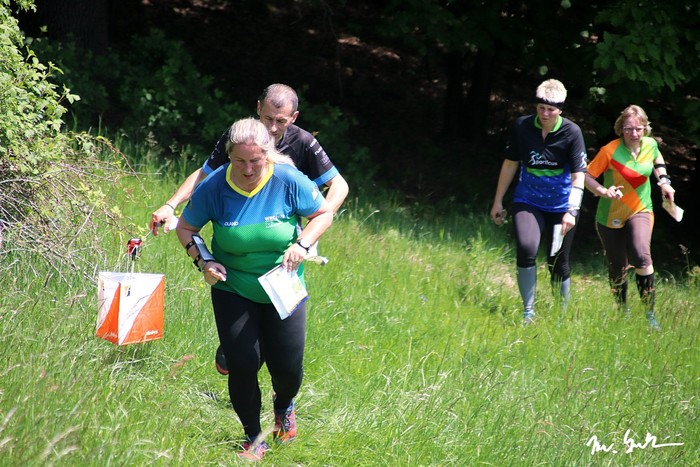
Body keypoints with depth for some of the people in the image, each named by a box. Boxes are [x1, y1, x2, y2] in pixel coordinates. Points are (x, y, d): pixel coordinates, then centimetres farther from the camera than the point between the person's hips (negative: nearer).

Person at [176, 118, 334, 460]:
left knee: (287, 365, 0)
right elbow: (186, 227, 0)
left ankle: (284, 406, 39)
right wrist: (202, 262, -16)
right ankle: (253, 438, 16)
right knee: (242, 364, -7)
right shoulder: (214, 187, -15)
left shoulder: (288, 181, -16)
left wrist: (302, 244, -18)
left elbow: (324, 213, -1)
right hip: (232, 289, 0)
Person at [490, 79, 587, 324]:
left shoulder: (571, 132, -11)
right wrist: (498, 201, 10)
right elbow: (510, 164, 7)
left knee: (558, 263, 5)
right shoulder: (522, 126, -5)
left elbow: (579, 175, -12)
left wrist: (571, 211, -24)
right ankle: (528, 311, -10)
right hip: (527, 202, 1)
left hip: (561, 206, -1)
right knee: (526, 249, -23)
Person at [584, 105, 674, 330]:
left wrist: (664, 180, 7)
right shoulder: (610, 151, -19)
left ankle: (650, 312, -17)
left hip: (640, 211, 1)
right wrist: (603, 191, -32)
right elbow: (587, 176, -15)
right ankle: (622, 310, 35)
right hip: (611, 216, -1)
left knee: (641, 256, -25)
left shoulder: (650, 145, -5)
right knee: (617, 268, 9)